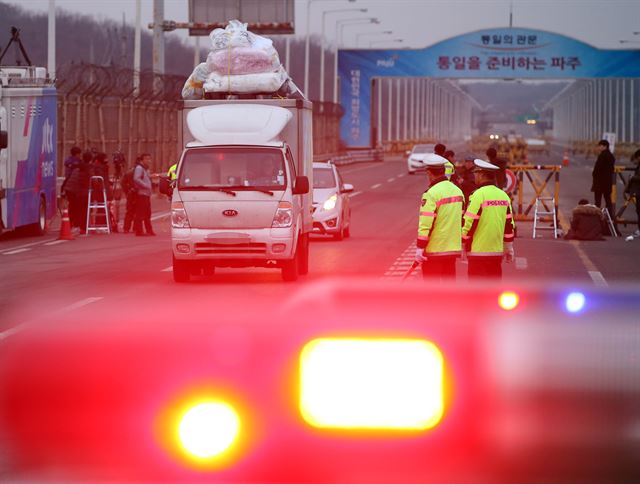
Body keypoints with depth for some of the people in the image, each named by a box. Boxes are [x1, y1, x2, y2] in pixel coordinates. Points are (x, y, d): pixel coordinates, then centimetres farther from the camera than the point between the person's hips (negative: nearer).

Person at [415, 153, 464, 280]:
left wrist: (420, 248, -13)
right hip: (453, 249, 7)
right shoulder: (458, 191, 7)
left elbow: (425, 224, -19)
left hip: (433, 250, -7)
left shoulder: (432, 194, -16)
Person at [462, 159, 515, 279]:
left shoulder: (478, 195, -13)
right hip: (497, 251, 6)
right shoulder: (504, 196, 7)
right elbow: (509, 225, 11)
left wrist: (462, 246, -3)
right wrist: (509, 249, 19)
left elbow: (469, 224, -14)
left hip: (478, 251, -6)